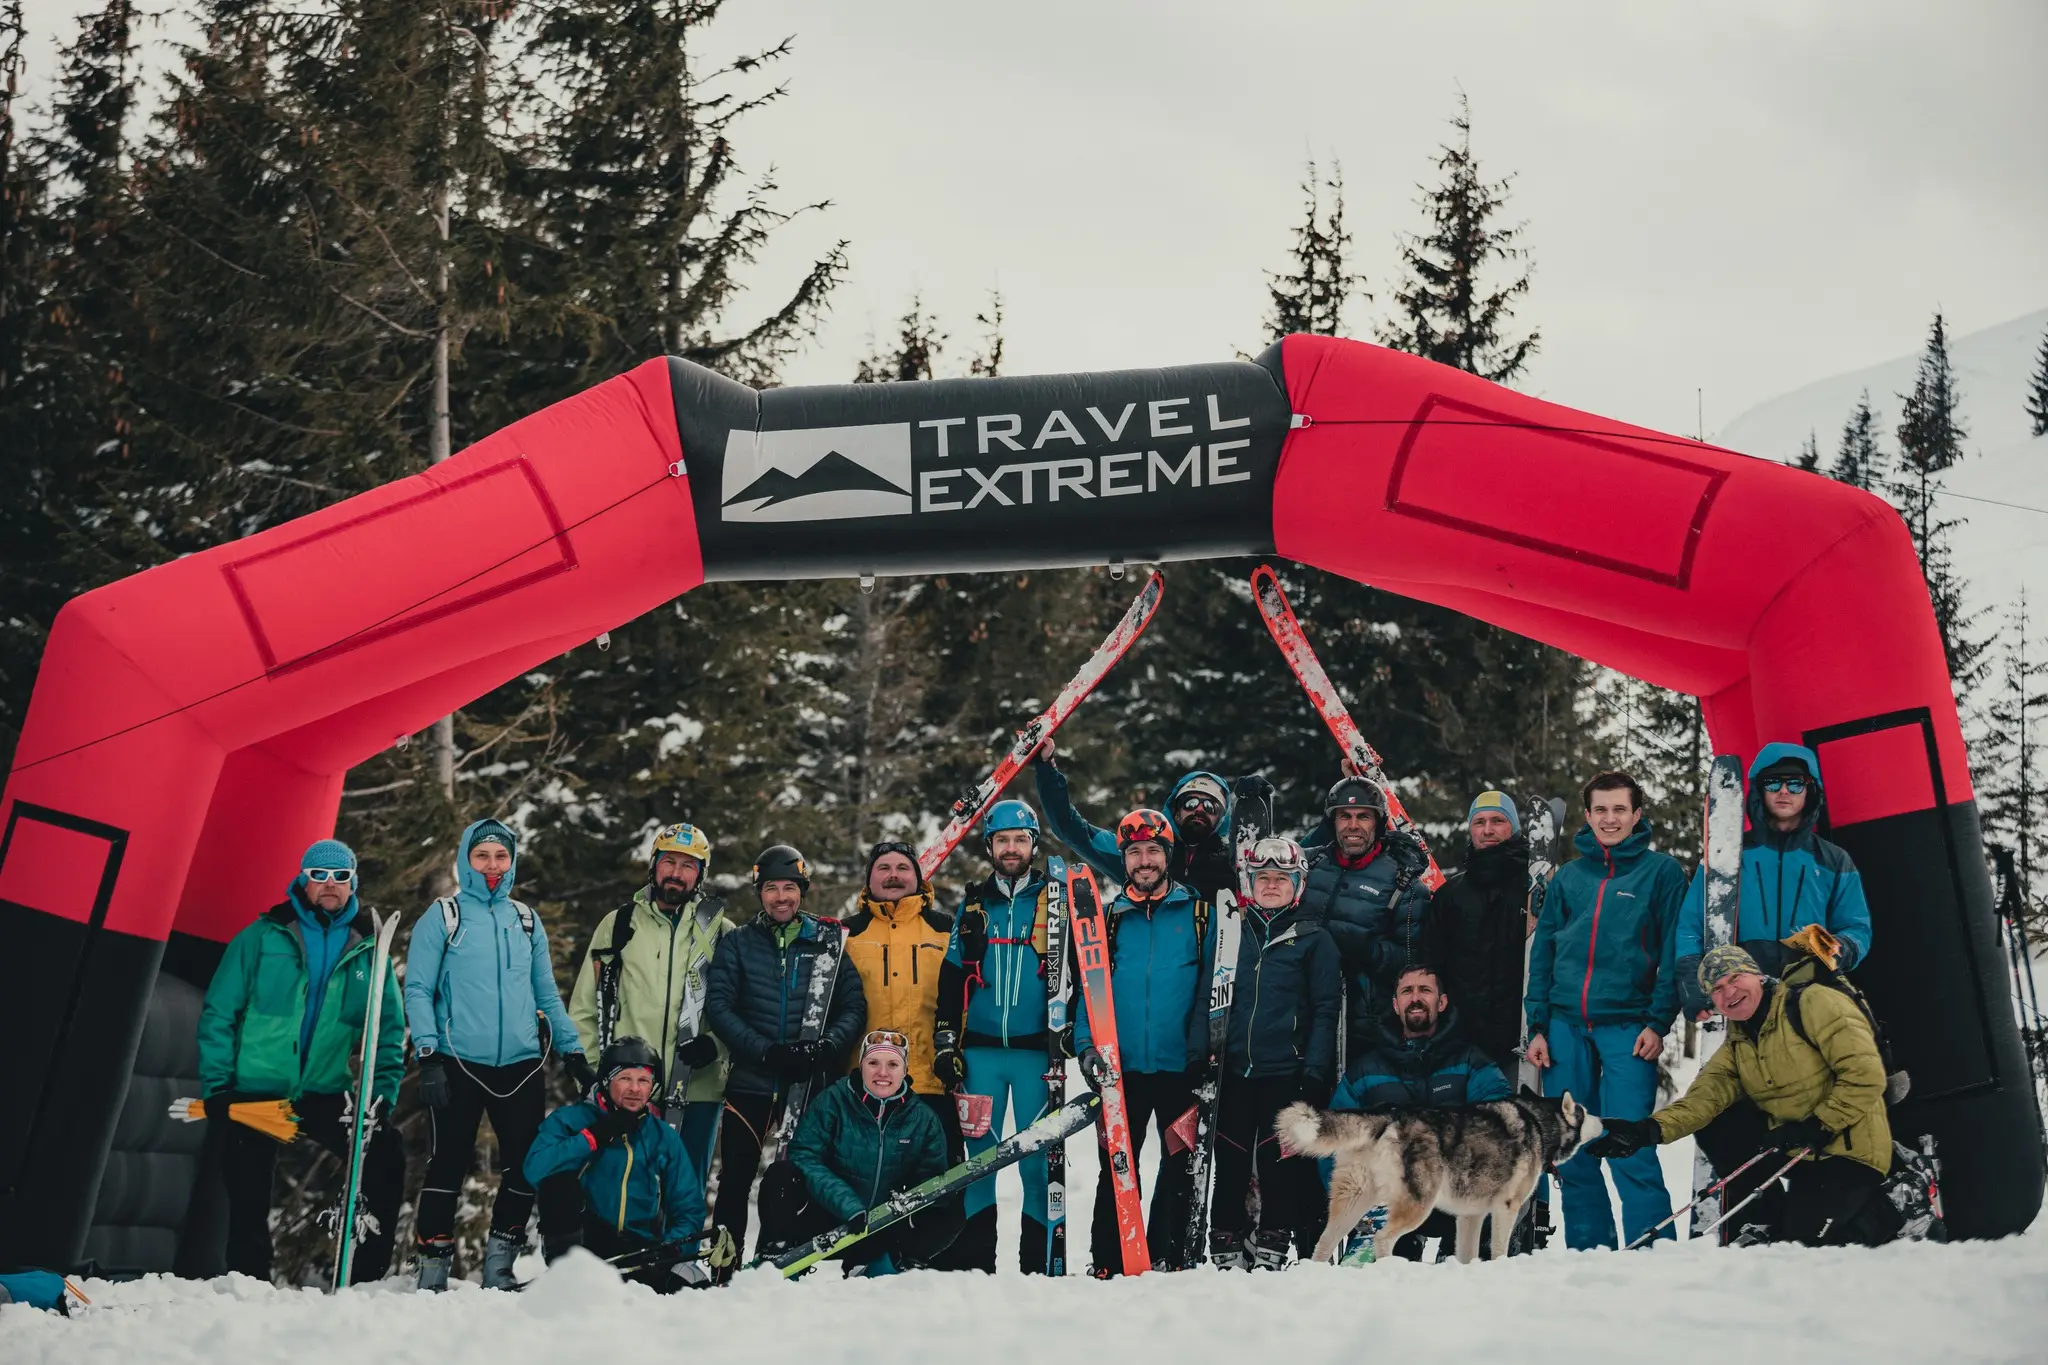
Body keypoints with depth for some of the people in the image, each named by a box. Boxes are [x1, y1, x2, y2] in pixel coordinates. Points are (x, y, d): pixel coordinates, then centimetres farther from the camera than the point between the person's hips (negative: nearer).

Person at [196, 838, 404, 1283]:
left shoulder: (368, 954, 5)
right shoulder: (262, 938, -2)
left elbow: (389, 1032, 5)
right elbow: (218, 1014, -2)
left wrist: (381, 1097, -8)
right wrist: (216, 1088, -9)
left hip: (325, 1095, 2)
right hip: (252, 1092, -2)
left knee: (385, 1155, -13)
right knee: (248, 1202, 3)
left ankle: (366, 1280, -3)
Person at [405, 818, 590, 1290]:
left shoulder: (526, 921, 13)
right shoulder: (442, 916, 2)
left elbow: (547, 994, 18)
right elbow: (418, 991, -3)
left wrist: (572, 1051, 11)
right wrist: (428, 1054, -14)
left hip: (522, 1064, 4)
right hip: (460, 1064, -4)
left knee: (525, 1166, 4)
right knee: (448, 1165, 0)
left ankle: (498, 1268, 18)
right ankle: (433, 1269, 10)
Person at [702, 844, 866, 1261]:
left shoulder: (828, 942, 6)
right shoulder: (737, 943, 5)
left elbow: (854, 1006, 1)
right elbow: (718, 1005, -5)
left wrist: (827, 1046, -18)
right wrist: (765, 1050, -17)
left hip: (809, 1082, 1)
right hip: (751, 1080, 0)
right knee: (735, 1178, 2)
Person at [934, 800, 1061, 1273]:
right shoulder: (973, 905, 11)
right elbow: (950, 980, 11)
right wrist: (946, 1043, 4)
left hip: (1035, 1052, -2)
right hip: (979, 1051, 2)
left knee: (1038, 1160, 0)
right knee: (978, 1157, 3)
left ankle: (1037, 1266, 7)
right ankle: (973, 1263, 9)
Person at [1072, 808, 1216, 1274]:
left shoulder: (1198, 913, 3)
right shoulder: (1110, 917, 9)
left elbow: (1212, 987, 1)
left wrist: (1207, 1052, -7)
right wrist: (1087, 1045, -6)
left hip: (1180, 1066, -1)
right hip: (1123, 1067, 1)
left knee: (1180, 1167, 6)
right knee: (1116, 1170, 5)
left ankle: (1168, 1260, 16)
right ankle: (1107, 1266, 12)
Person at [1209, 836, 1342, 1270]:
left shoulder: (1314, 940, 4)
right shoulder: (1232, 933, 12)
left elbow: (1326, 1009, 0)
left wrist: (1314, 1070, -9)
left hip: (1286, 1071, -3)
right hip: (1233, 1069, 3)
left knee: (1280, 1162, -1)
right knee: (1229, 1161, 4)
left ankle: (1271, 1248, 8)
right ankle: (1227, 1247, 13)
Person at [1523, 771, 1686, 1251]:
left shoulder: (1662, 871, 5)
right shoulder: (1567, 877, 15)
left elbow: (1674, 953, 0)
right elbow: (1542, 954, 14)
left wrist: (1658, 1022, -9)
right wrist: (1537, 1026, 6)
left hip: (1627, 1027, -4)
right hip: (1565, 1027, 4)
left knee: (1631, 1151, -11)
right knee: (1571, 1154, 5)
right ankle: (1588, 1251, 15)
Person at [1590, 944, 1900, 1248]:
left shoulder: (1812, 1003, -12)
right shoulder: (1736, 1047, 10)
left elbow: (1865, 1074, -19)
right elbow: (1704, 1096, -8)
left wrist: (1818, 1127, -20)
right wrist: (1649, 1130, -24)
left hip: (1849, 1148, -7)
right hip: (1795, 1152, 7)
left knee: (1802, 1238, -20)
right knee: (1714, 1123, -6)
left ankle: (1880, 1214, 9)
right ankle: (1765, 1218, 6)